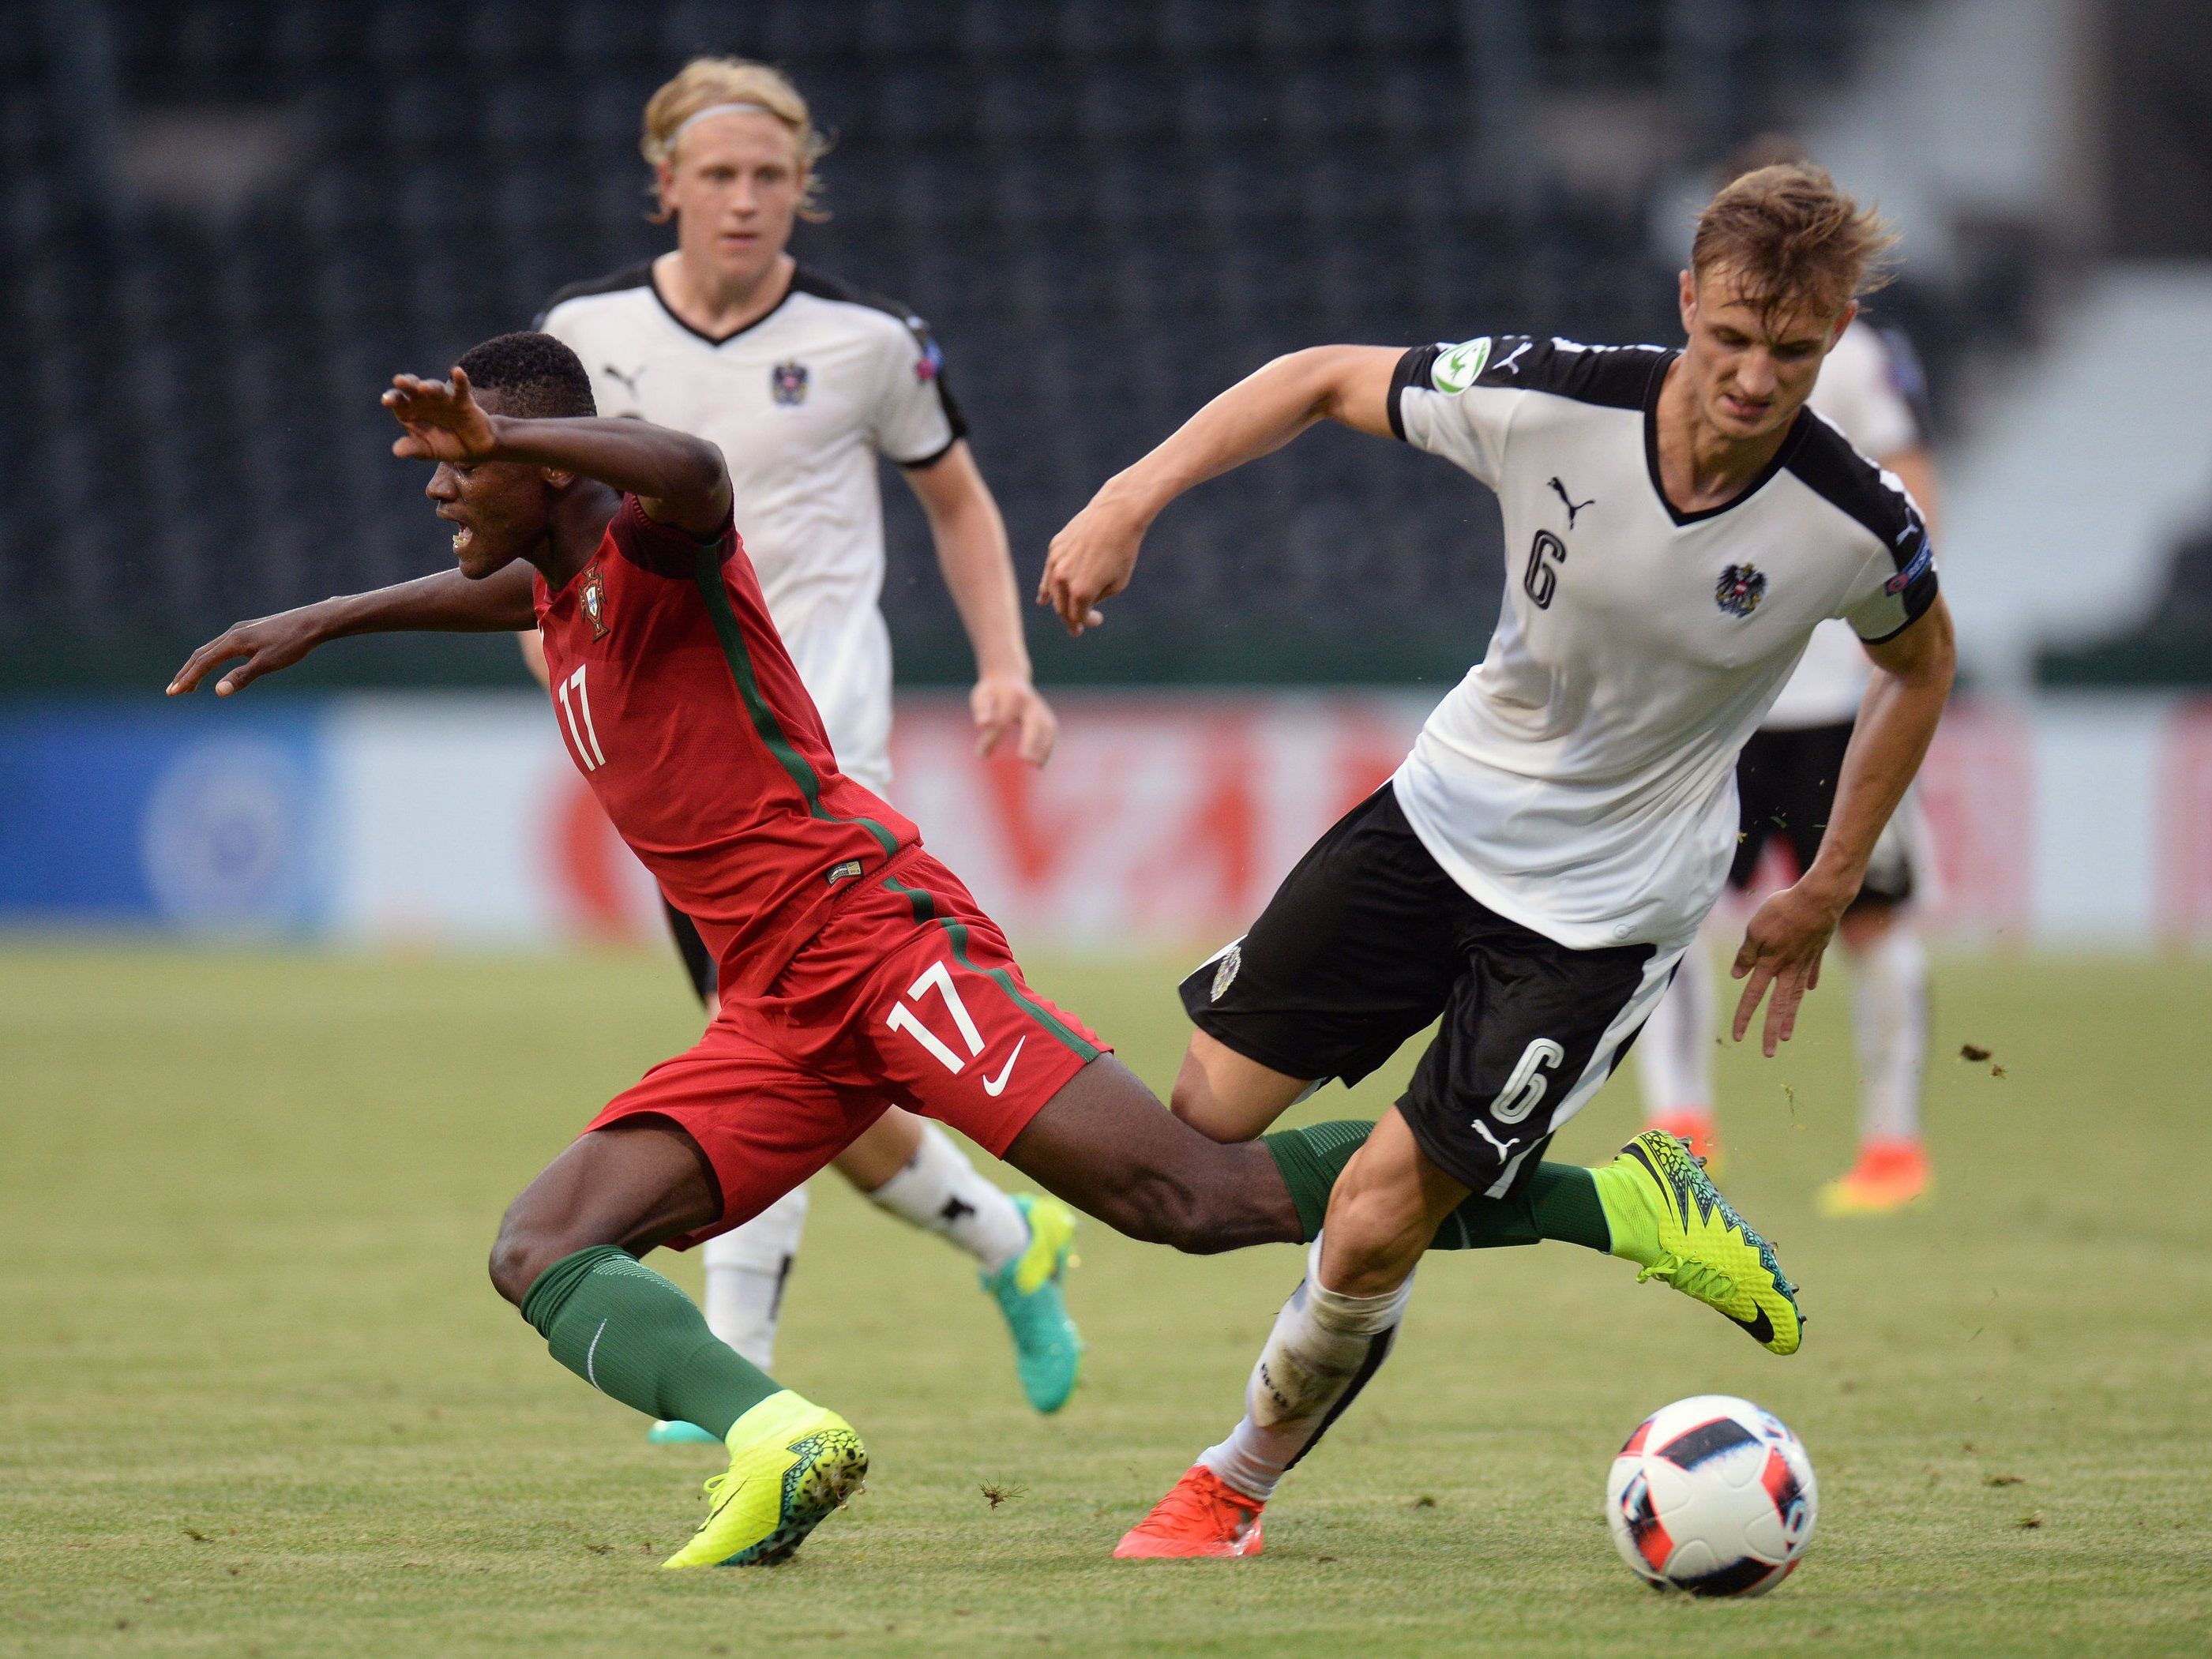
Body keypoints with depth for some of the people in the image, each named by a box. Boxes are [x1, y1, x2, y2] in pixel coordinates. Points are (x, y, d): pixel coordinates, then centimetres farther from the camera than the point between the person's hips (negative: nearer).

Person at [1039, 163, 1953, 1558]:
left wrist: (1826, 894, 5)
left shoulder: (1856, 527, -21)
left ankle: (1238, 1487, 19)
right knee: (1208, 1118, 2)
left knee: (1375, 1230, -8)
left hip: (1608, 906, -3)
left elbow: (1920, 665, 3)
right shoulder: (1554, 400, -20)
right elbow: (1323, 381, -4)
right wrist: (1130, 502, -13)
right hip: (1450, 810, 3)